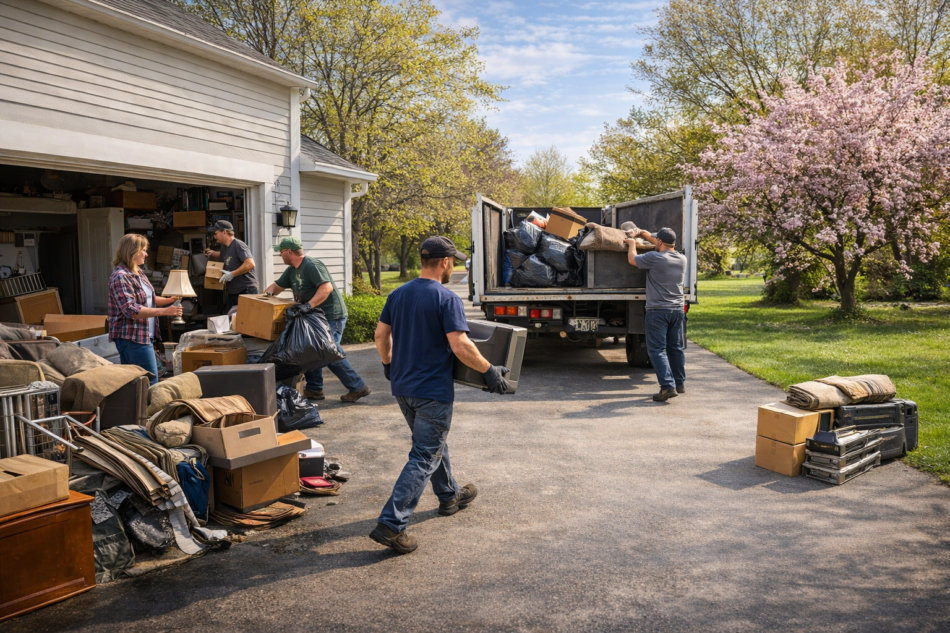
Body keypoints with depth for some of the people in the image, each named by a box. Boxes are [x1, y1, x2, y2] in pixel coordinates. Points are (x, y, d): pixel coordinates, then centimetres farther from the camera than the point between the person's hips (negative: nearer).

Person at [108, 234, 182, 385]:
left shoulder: (139, 273, 14)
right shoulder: (120, 277, -15)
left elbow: (149, 299, 23)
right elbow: (132, 310, -24)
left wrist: (170, 300, 5)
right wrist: (163, 311, -27)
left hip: (143, 336, 10)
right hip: (131, 338, -10)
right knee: (150, 382, -10)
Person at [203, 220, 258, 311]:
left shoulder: (238, 245, -15)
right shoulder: (224, 246, 12)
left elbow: (250, 264, -27)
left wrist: (232, 274, -23)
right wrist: (212, 253, 14)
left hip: (246, 290, -9)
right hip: (232, 292, 9)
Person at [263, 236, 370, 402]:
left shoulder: (312, 265, -16)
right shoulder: (292, 270, 15)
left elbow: (327, 287, -28)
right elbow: (277, 286, 24)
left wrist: (309, 305, -35)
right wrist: (268, 293, 2)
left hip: (332, 316, -10)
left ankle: (358, 388, -5)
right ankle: (314, 389, 21)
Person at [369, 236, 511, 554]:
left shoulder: (398, 294, 5)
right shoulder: (447, 298, -16)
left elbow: (381, 334, 11)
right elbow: (460, 346, -22)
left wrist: (388, 363, 27)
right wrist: (489, 370, -11)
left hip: (402, 387, 8)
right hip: (433, 392, -8)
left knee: (433, 443, 25)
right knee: (424, 458, -1)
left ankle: (450, 496, 42)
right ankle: (390, 524, -4)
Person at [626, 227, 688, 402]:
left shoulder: (654, 258, -14)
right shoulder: (682, 259, 6)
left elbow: (632, 259, 2)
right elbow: (666, 248, 26)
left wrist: (632, 244, 21)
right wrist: (647, 236, 33)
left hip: (658, 311, -6)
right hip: (677, 310, 6)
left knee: (657, 350, -4)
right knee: (676, 348, 17)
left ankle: (668, 386, -13)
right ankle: (680, 383, 27)